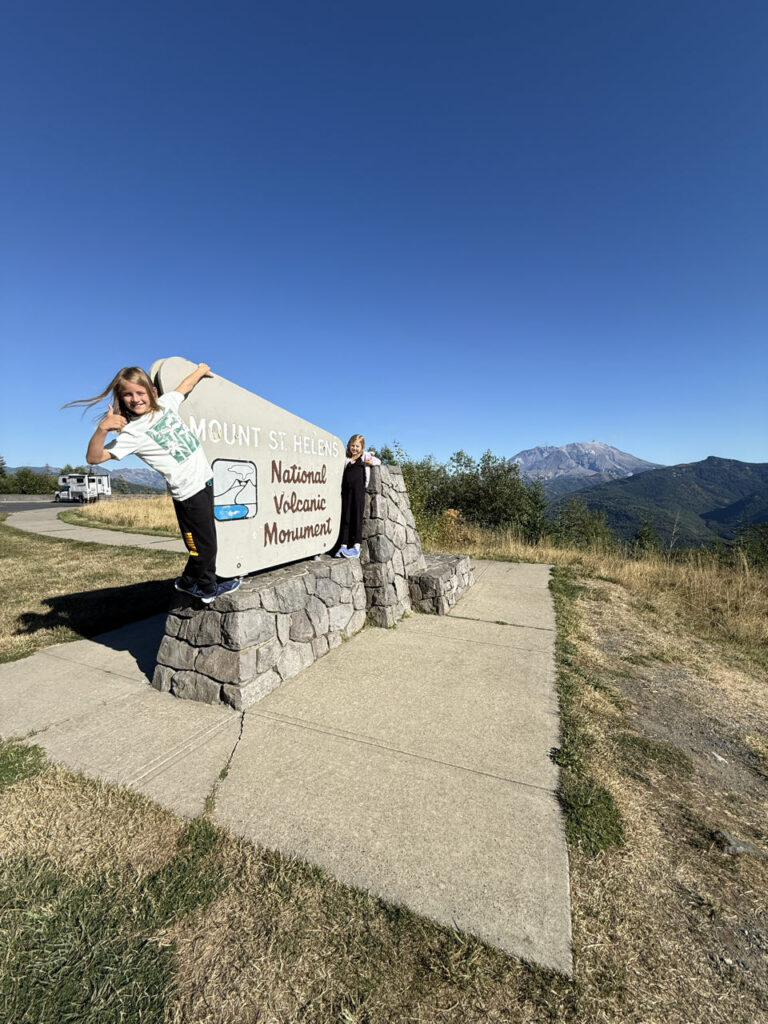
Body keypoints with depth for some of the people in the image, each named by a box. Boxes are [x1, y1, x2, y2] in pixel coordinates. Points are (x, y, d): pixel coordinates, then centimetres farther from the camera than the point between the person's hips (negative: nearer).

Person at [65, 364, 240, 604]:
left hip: (205, 479, 7)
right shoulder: (132, 433, -12)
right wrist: (102, 429, -35)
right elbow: (93, 458, -19)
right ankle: (187, 582, 30)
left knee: (208, 542, 16)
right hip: (188, 492, -7)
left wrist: (200, 370, 39)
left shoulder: (165, 403, 5)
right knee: (204, 549, 0)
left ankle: (208, 587, 35)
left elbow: (184, 386, 24)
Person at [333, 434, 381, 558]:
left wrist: (372, 462, -4)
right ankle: (343, 546, -3)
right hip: (346, 489, 3)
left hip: (358, 489, -3)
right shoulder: (346, 458, 20)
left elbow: (379, 461, 14)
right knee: (345, 517, -1)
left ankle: (356, 547, -11)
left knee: (357, 515, -8)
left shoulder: (365, 456, 15)